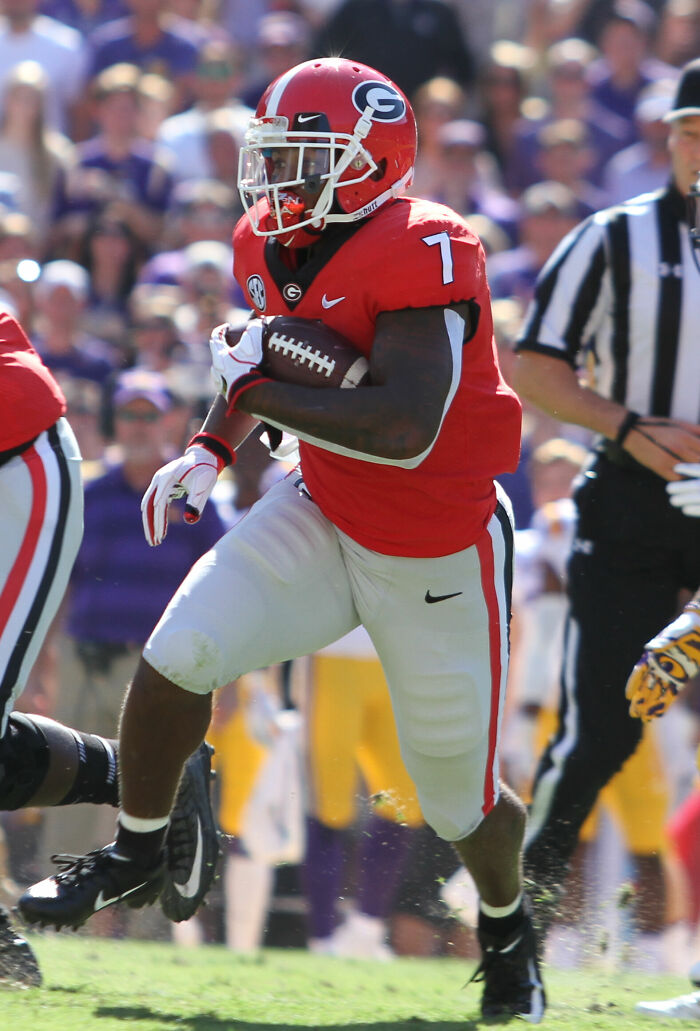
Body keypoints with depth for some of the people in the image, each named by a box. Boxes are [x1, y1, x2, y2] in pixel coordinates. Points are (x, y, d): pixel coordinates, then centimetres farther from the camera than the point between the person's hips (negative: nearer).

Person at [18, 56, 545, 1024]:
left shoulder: (422, 253, -28)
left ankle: (507, 927, 39)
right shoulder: (271, 247, -3)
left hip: (435, 559, -6)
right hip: (322, 515, 6)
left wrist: (255, 391, -29)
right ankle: (136, 853, 12)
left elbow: (405, 431, -37)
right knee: (177, 654, -12)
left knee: (457, 797, 7)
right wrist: (211, 447, 2)